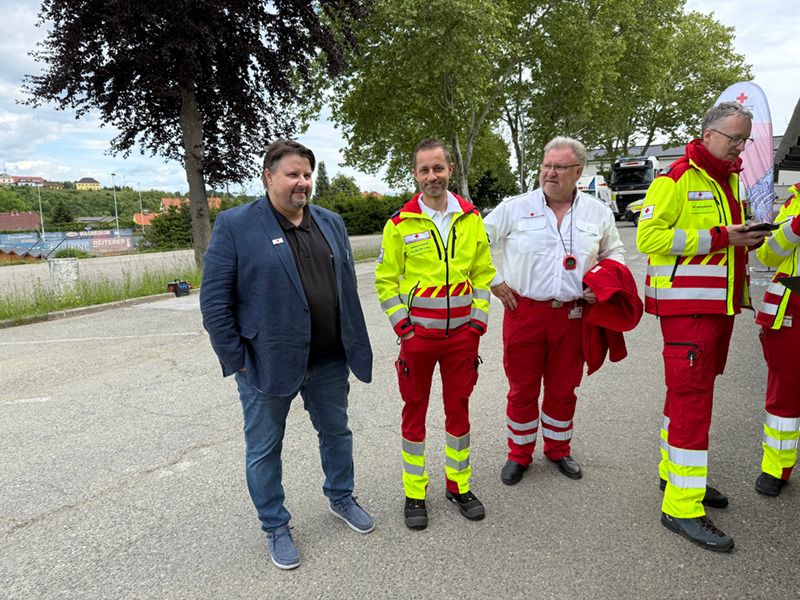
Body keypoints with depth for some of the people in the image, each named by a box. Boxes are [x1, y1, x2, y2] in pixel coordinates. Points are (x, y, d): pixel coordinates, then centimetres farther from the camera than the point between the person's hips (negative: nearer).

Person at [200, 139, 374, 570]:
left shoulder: (331, 223, 8)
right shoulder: (235, 225, -9)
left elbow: (347, 286, 12)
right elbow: (214, 300, -10)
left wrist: (352, 344, 10)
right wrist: (236, 359, -12)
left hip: (328, 360, 5)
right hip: (268, 363, -4)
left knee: (336, 432, 20)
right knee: (264, 448, 12)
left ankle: (341, 498, 45)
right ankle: (275, 527, 33)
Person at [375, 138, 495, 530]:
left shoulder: (470, 218, 3)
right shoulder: (400, 223, -4)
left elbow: (483, 272, 8)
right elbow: (386, 280, -1)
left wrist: (478, 321, 0)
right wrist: (402, 325, -9)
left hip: (462, 333, 2)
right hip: (417, 334, -2)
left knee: (458, 409, 12)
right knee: (415, 412, 8)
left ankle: (459, 486, 31)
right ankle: (414, 494, 24)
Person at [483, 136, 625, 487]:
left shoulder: (598, 212, 6)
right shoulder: (514, 208, -2)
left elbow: (615, 251, 20)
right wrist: (493, 281, -2)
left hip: (572, 314, 2)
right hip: (524, 311, -2)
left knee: (563, 388, 14)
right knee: (522, 388, 8)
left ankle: (558, 450, 36)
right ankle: (519, 455, 27)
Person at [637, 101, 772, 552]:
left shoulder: (729, 180, 18)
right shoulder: (676, 179, -10)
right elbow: (649, 237, -19)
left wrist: (748, 239, 6)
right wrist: (718, 238, -20)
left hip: (720, 304, 9)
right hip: (686, 306, -9)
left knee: (692, 392, 16)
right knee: (691, 399, -9)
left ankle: (675, 471, 32)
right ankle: (682, 507, -1)